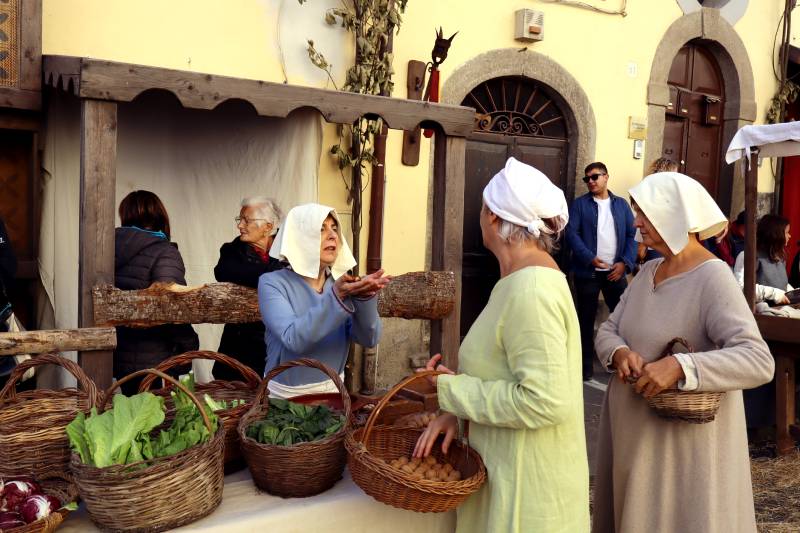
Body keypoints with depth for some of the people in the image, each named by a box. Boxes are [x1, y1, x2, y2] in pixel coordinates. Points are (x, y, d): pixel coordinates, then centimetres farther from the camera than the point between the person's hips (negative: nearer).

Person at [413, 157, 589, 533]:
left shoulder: (531, 291, -24)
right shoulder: (526, 275, 6)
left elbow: (544, 400, -28)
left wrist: (453, 390, -18)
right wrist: (455, 409, -2)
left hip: (528, 481, -9)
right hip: (508, 464, 9)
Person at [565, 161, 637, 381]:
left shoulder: (621, 204, 10)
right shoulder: (579, 204, 2)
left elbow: (632, 235, 6)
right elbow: (572, 233, -8)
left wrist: (625, 262, -8)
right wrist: (590, 258, -19)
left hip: (616, 271, 2)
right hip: (588, 271, -2)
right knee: (586, 318, 4)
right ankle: (586, 364, 14)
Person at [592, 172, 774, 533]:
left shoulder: (713, 278, -18)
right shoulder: (648, 271, 6)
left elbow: (758, 361, -26)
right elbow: (607, 330, 8)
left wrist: (680, 367, -35)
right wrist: (619, 352, -14)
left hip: (683, 438, -7)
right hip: (631, 432, 7)